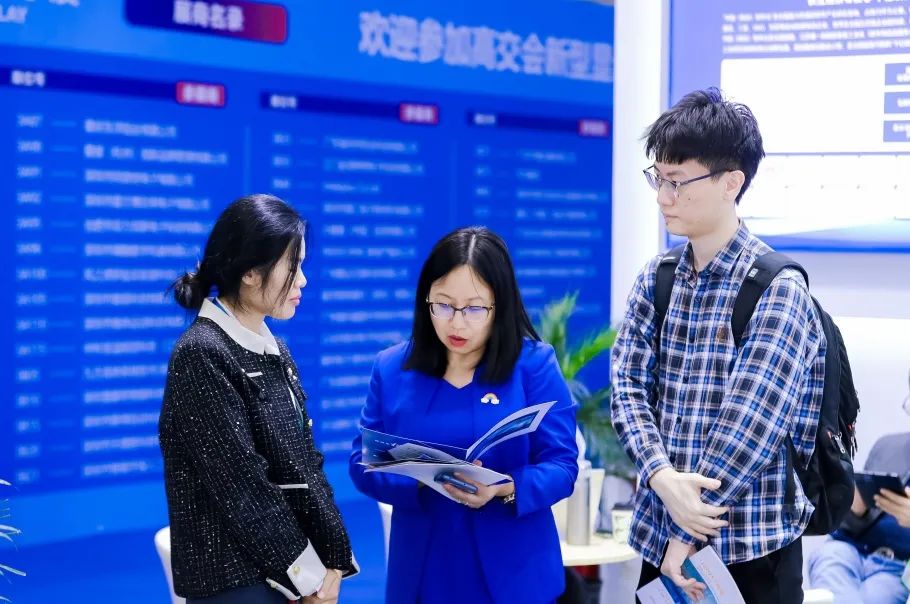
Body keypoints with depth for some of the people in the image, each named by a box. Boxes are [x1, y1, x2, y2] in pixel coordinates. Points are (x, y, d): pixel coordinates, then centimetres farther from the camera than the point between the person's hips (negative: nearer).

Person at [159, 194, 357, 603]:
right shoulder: (203, 354, -15)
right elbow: (239, 485, -17)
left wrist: (332, 556, -1)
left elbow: (305, 461, 9)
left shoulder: (274, 352, 10)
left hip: (289, 569, 8)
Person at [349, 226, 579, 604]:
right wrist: (421, 481, -19)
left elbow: (561, 465, -7)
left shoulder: (535, 364, -5)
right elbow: (363, 463, 1)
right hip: (422, 571, 2)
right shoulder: (391, 368, 3)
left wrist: (503, 489, -26)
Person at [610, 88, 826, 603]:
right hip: (660, 535, 5)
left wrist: (688, 535, -16)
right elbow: (629, 387, 0)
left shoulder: (777, 290, -11)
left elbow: (749, 426, -17)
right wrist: (662, 478, -17)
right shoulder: (656, 280, 7)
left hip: (749, 548, -5)